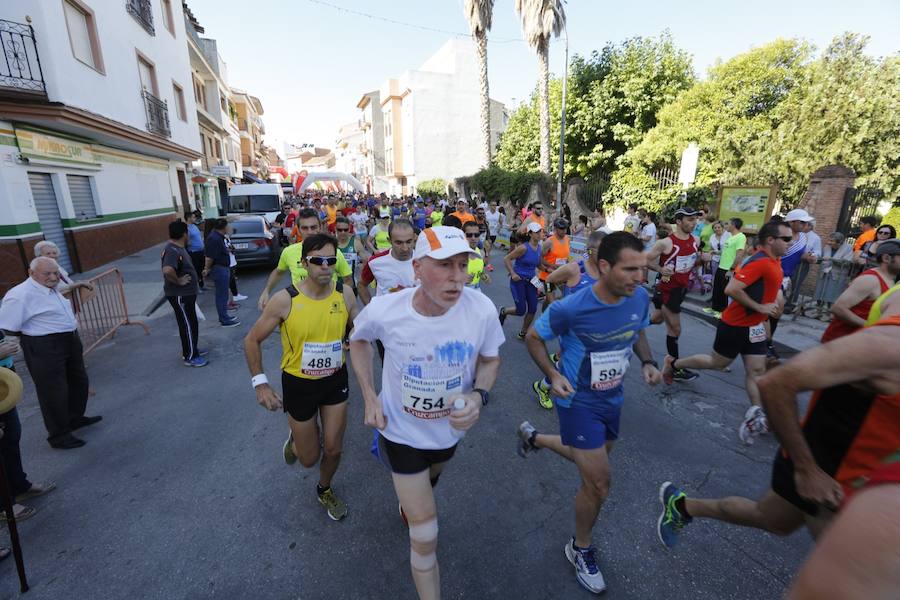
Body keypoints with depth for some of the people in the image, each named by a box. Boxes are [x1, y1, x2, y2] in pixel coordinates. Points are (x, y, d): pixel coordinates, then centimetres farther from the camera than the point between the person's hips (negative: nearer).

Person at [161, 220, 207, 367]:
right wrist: (178, 281, -25)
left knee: (190, 323, 20)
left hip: (186, 293, 10)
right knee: (188, 325, -1)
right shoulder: (172, 251, -23)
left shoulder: (178, 247, 8)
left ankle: (191, 350, 33)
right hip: (180, 295, -10)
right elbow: (168, 270, -40)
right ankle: (190, 357, 9)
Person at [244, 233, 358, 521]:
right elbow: (252, 340, -7)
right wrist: (259, 382, -11)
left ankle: (325, 489, 45)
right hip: (299, 383, -2)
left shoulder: (345, 294, -12)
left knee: (334, 449, 12)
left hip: (335, 379, 2)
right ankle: (295, 438, 50)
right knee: (309, 458, 12)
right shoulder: (284, 300, -20)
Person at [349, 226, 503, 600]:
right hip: (402, 432, -3)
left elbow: (491, 359, -7)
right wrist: (369, 396, -11)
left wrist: (479, 395, -27)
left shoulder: (482, 309, -27)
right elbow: (358, 339, -3)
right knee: (425, 538, 1)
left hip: (451, 428, 4)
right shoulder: (383, 311, -28)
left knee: (429, 482, 36)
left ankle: (409, 500, 73)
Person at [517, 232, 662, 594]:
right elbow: (534, 337, -13)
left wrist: (647, 362, -9)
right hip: (578, 401, -6)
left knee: (593, 463, 28)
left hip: (613, 398, 7)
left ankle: (533, 437, 52)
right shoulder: (570, 308, -29)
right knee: (599, 484, -2)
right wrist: (553, 375, -26)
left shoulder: (640, 298, -13)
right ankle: (580, 549, 29)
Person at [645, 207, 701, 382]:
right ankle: (676, 369, 10)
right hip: (667, 290, -7)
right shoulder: (666, 243, -21)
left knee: (657, 318, 22)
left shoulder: (695, 240, 2)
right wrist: (660, 269, -28)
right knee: (675, 329, -1)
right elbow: (645, 259, -16)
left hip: (682, 287, 8)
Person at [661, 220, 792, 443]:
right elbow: (731, 289, -31)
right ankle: (673, 363, 25)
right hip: (736, 325, -9)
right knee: (717, 363, 8)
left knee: (756, 370, 5)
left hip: (754, 326, 9)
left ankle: (756, 416, 9)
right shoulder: (760, 262, -23)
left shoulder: (773, 261, 7)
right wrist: (760, 308, -23)